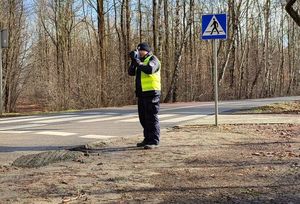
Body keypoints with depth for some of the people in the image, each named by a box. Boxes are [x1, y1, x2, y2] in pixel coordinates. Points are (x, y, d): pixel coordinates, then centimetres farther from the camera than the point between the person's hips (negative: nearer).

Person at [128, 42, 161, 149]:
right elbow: (131, 72, 10)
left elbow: (149, 69, -27)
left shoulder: (152, 59, -6)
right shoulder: (140, 61, 18)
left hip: (151, 93, -9)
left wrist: (138, 62, -23)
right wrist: (133, 62, -3)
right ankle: (147, 139, 21)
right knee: (143, 118, 12)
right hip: (141, 93, 9)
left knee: (152, 117, -8)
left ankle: (154, 141, -6)